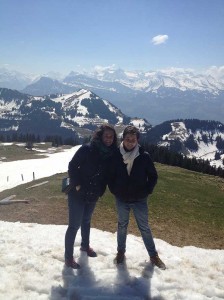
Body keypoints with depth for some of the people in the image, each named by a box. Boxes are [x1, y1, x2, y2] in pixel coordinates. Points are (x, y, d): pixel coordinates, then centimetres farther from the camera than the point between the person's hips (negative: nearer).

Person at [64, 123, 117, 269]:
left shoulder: (111, 155, -4)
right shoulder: (87, 149, -19)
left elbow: (108, 175, 7)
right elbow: (72, 166, -15)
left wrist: (101, 191, 1)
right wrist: (77, 185, -18)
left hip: (93, 195, 6)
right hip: (78, 193, -5)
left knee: (86, 221, 25)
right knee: (74, 224, -1)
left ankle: (85, 245, 45)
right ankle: (68, 256, 12)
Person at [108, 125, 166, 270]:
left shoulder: (144, 156, -12)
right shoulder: (116, 155, -10)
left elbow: (153, 176, -2)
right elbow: (110, 175, 3)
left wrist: (147, 191, -7)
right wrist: (114, 190, -2)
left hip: (140, 200, -1)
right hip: (121, 200, 1)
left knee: (144, 227, 10)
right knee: (122, 226, 18)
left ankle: (153, 255, 25)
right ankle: (121, 251, 37)